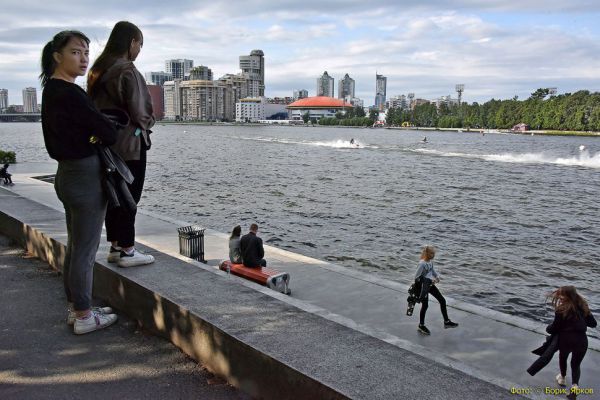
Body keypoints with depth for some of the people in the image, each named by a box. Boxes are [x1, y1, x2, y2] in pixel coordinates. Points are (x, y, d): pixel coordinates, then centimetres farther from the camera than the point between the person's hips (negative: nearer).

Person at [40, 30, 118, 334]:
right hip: (86, 176, -10)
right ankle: (84, 317, 12)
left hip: (67, 173, 10)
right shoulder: (69, 94, -19)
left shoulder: (51, 91, 11)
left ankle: (76, 308, 29)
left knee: (75, 246, 17)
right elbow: (107, 132, -18)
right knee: (86, 251, 0)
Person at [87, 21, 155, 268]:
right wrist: (148, 122, 4)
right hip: (130, 144, -8)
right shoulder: (127, 71, -17)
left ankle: (115, 247, 23)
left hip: (106, 142, 8)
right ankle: (126, 251, 7)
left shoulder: (97, 70, 10)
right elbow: (139, 111, -16)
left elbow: (94, 105, 15)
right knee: (129, 197, 0)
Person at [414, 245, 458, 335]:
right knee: (425, 305, 4)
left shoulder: (430, 262, 0)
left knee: (442, 300, 8)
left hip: (430, 285, 8)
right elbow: (416, 277, -23)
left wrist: (437, 276, -2)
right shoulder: (422, 264, -24)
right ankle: (421, 326, 24)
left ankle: (446, 322, 21)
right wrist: (430, 280, -20)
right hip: (423, 287, -8)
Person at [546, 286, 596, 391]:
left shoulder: (561, 310, -15)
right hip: (581, 341, 3)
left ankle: (563, 378, 49)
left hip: (566, 340, -3)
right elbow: (593, 323, 9)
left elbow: (554, 328, -9)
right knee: (576, 364, 23)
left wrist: (548, 328, 12)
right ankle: (575, 385, 5)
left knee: (563, 358, 29)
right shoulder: (583, 307, 0)